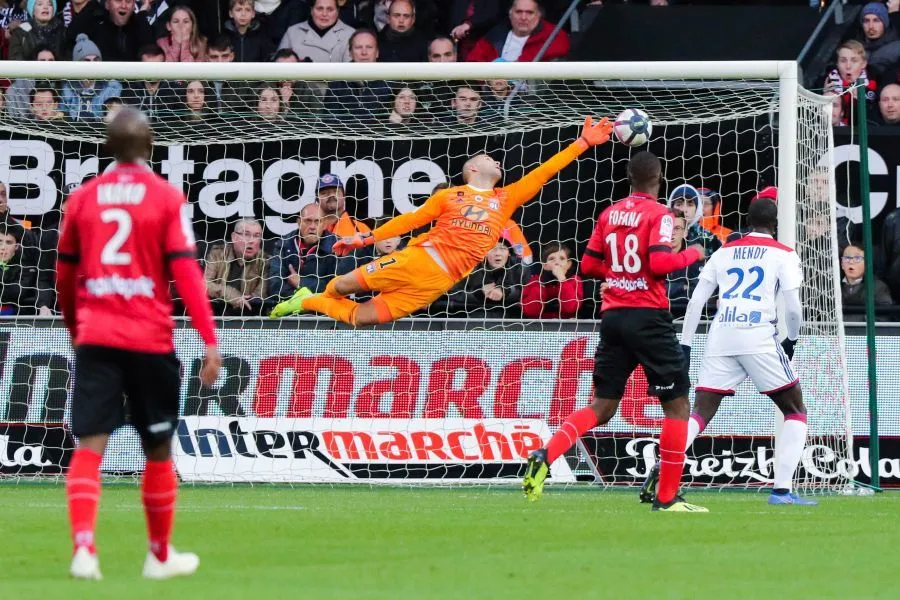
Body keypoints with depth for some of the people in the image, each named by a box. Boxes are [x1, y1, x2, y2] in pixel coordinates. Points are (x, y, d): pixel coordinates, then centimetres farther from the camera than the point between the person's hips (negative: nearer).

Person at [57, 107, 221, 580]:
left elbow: (64, 275, 14)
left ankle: (83, 548, -22)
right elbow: (185, 272, -10)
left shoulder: (82, 198, 6)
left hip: (95, 339, 2)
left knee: (89, 446, -2)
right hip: (150, 339, -2)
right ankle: (160, 556, 24)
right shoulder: (167, 198, -3)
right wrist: (210, 340, -11)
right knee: (158, 449, 13)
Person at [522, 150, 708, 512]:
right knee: (677, 403, 4)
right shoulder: (658, 214, -7)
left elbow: (589, 265, 14)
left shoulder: (609, 214, 11)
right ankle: (667, 498, 1)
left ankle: (545, 456, -14)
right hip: (648, 316, -6)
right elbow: (660, 262, -19)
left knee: (602, 407, 9)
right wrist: (691, 254, -2)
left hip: (613, 316, 6)